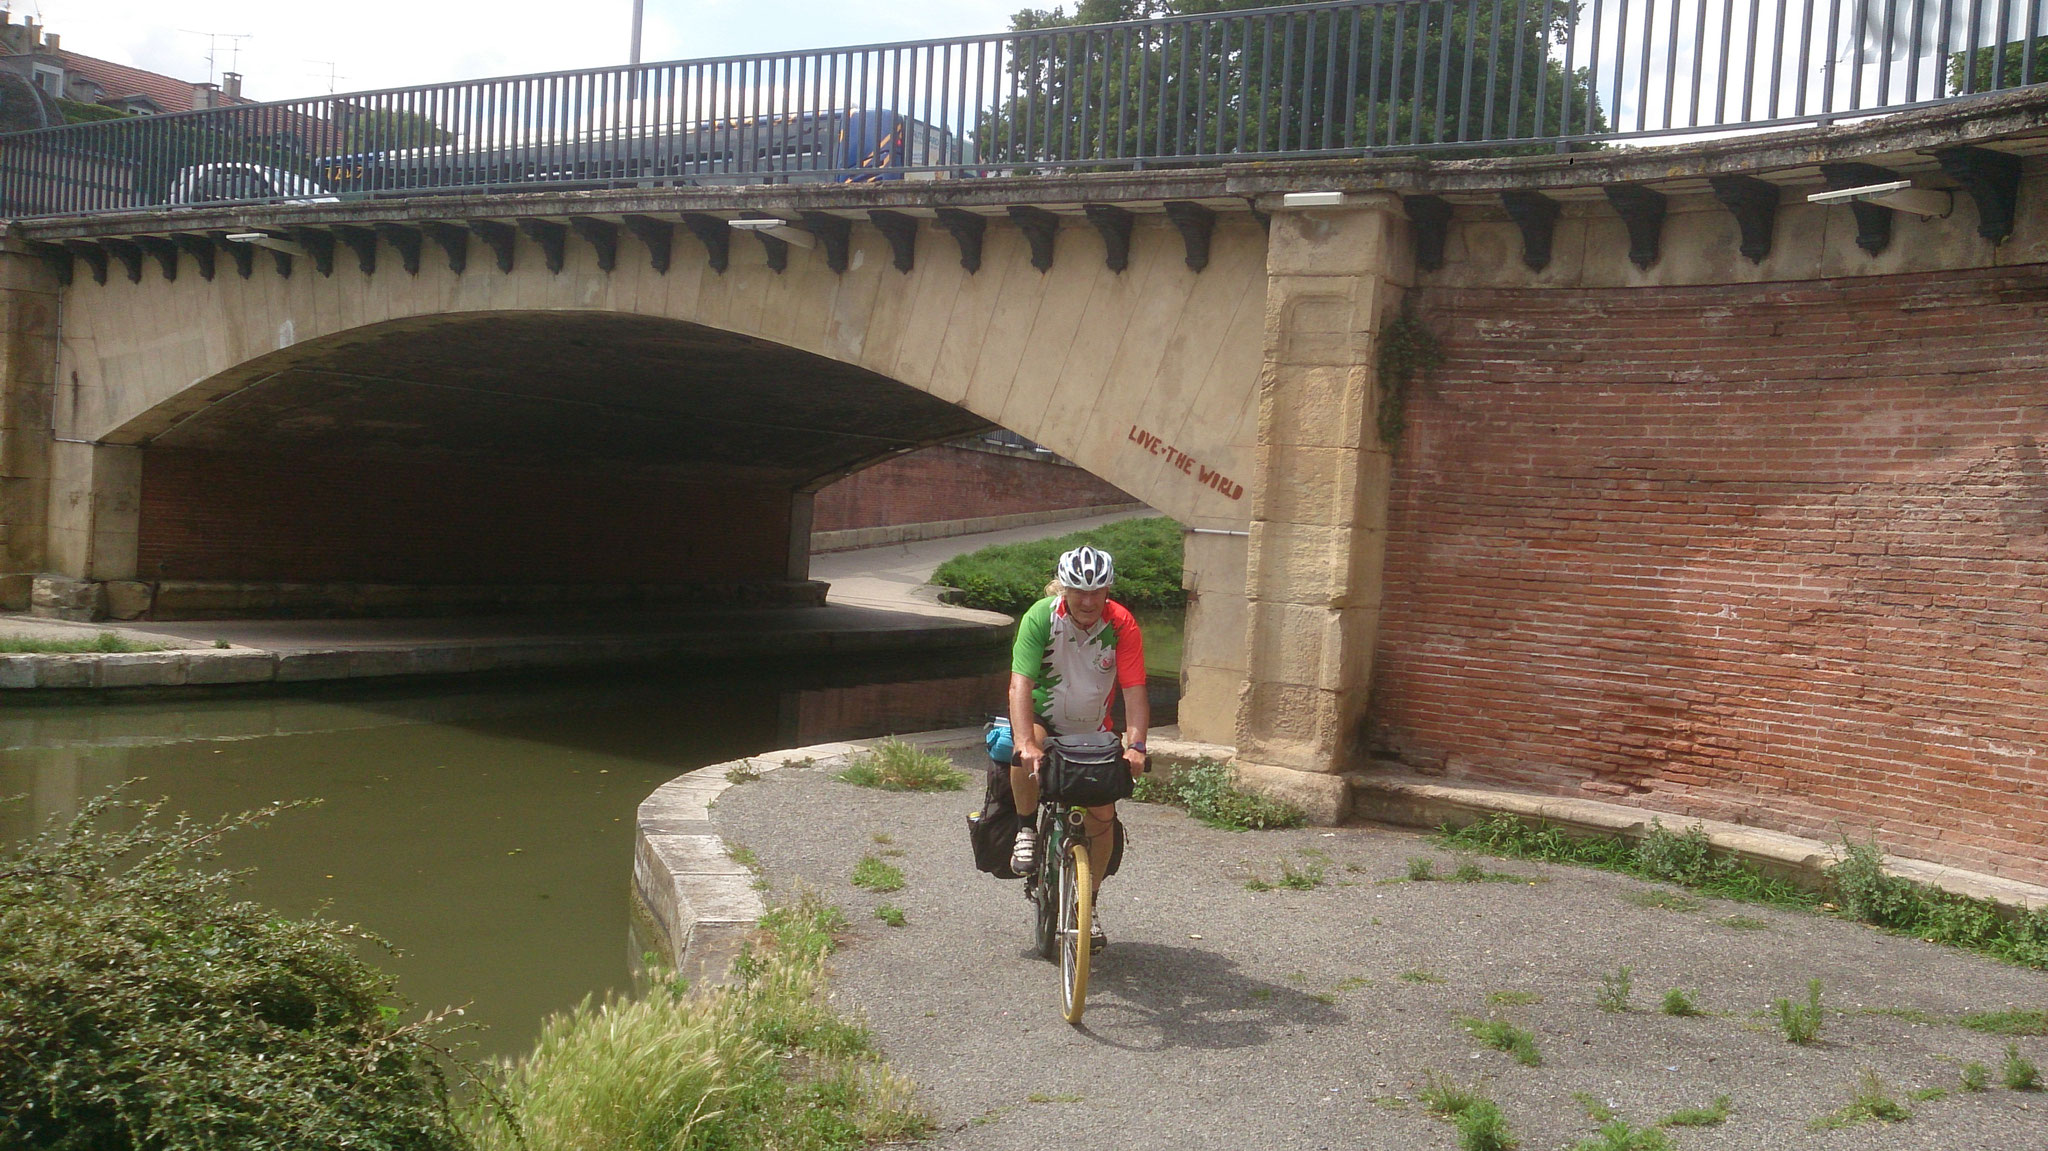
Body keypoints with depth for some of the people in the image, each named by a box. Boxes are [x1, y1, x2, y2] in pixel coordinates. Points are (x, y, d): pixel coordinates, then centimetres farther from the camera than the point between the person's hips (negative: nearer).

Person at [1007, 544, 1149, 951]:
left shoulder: (1121, 624, -19)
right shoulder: (1040, 617, -24)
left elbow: (1134, 689, -23)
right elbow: (1020, 684, -31)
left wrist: (1135, 745, -36)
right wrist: (1026, 743, -45)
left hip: (1092, 730, 2)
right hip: (1044, 719, -2)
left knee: (1103, 816, -6)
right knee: (1026, 755, -36)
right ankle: (1027, 829, -8)